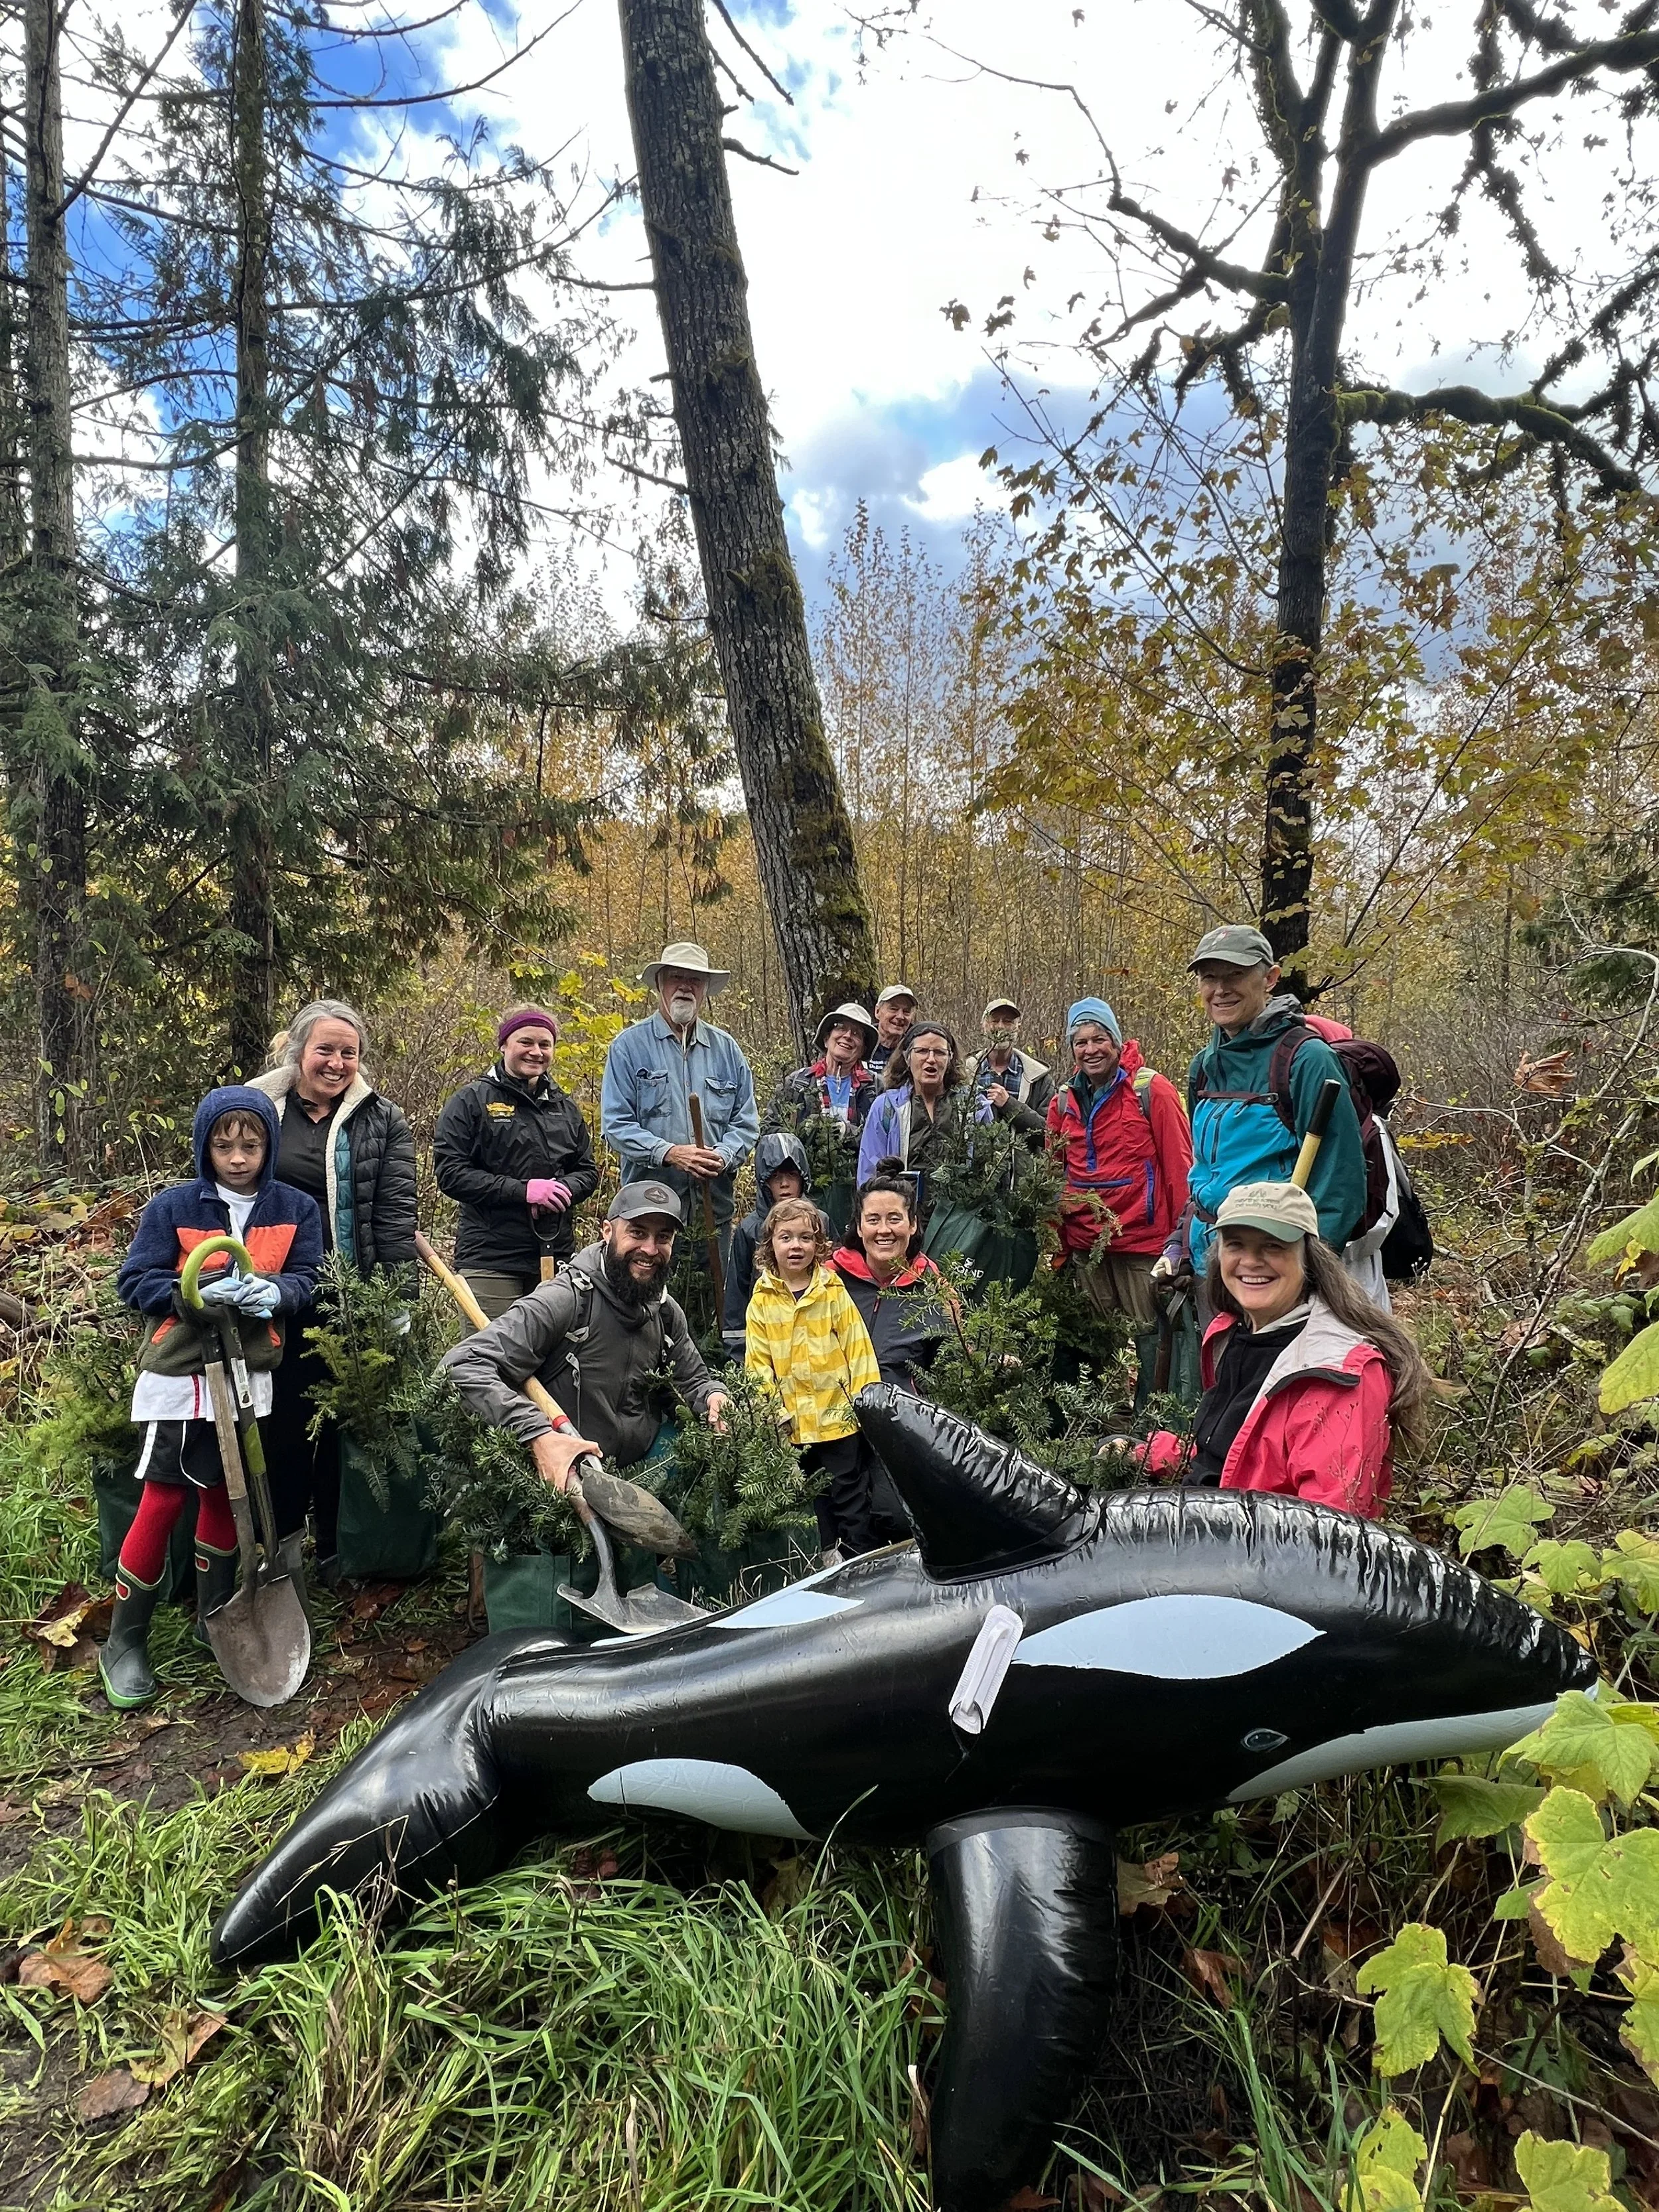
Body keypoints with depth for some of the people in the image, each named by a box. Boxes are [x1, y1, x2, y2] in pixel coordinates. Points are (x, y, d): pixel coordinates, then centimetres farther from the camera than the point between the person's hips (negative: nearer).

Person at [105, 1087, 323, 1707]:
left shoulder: (296, 1209, -1)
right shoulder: (171, 1207, -7)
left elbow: (309, 1279, -1)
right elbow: (134, 1281, -7)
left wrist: (274, 1292, -23)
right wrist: (200, 1292, -24)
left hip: (249, 1377, 3)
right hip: (178, 1377, -3)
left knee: (224, 1494, 16)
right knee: (163, 1502, 0)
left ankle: (214, 1616, 33)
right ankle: (124, 1643, 15)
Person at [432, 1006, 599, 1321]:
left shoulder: (566, 1108, 17)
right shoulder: (470, 1102, 0)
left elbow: (588, 1171, 19)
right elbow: (449, 1172, -8)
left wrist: (563, 1190, -6)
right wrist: (523, 1190, -17)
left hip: (556, 1255, 5)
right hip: (490, 1257, -5)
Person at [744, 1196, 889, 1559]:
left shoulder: (833, 1289, -3)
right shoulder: (762, 1300, 0)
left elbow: (857, 1346, -4)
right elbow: (758, 1361, 1)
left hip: (839, 1414, -2)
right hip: (794, 1421, 2)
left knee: (851, 1493, 4)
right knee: (814, 1499, 15)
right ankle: (829, 1557, 28)